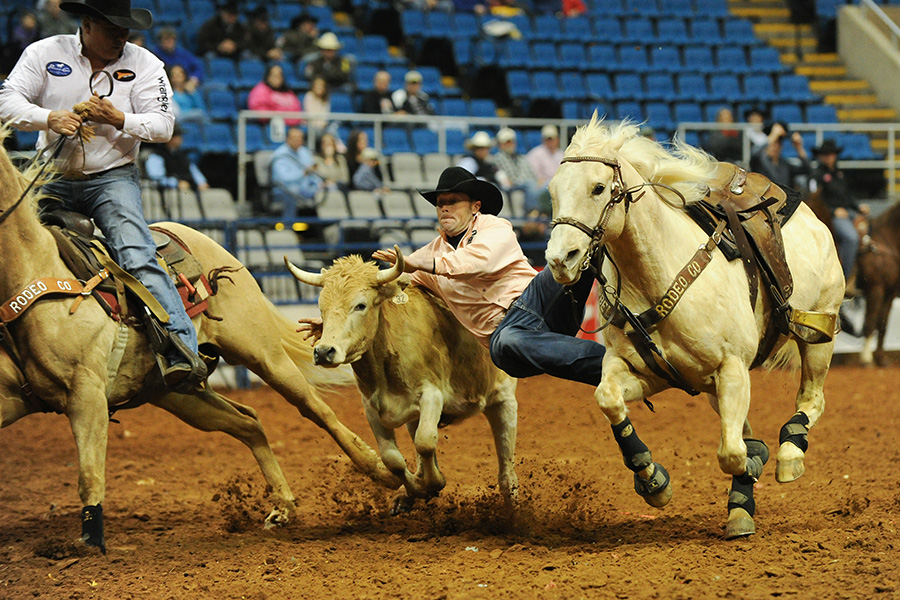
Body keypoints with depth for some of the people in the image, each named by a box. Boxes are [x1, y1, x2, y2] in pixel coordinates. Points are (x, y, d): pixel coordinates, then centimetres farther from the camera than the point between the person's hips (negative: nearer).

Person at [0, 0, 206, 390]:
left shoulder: (145, 64, 1)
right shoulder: (44, 54, 2)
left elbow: (163, 124, -4)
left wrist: (119, 119, -22)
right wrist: (49, 118, -24)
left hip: (113, 178, -3)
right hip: (54, 179, 3)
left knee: (138, 257, -23)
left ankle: (182, 351, -35)